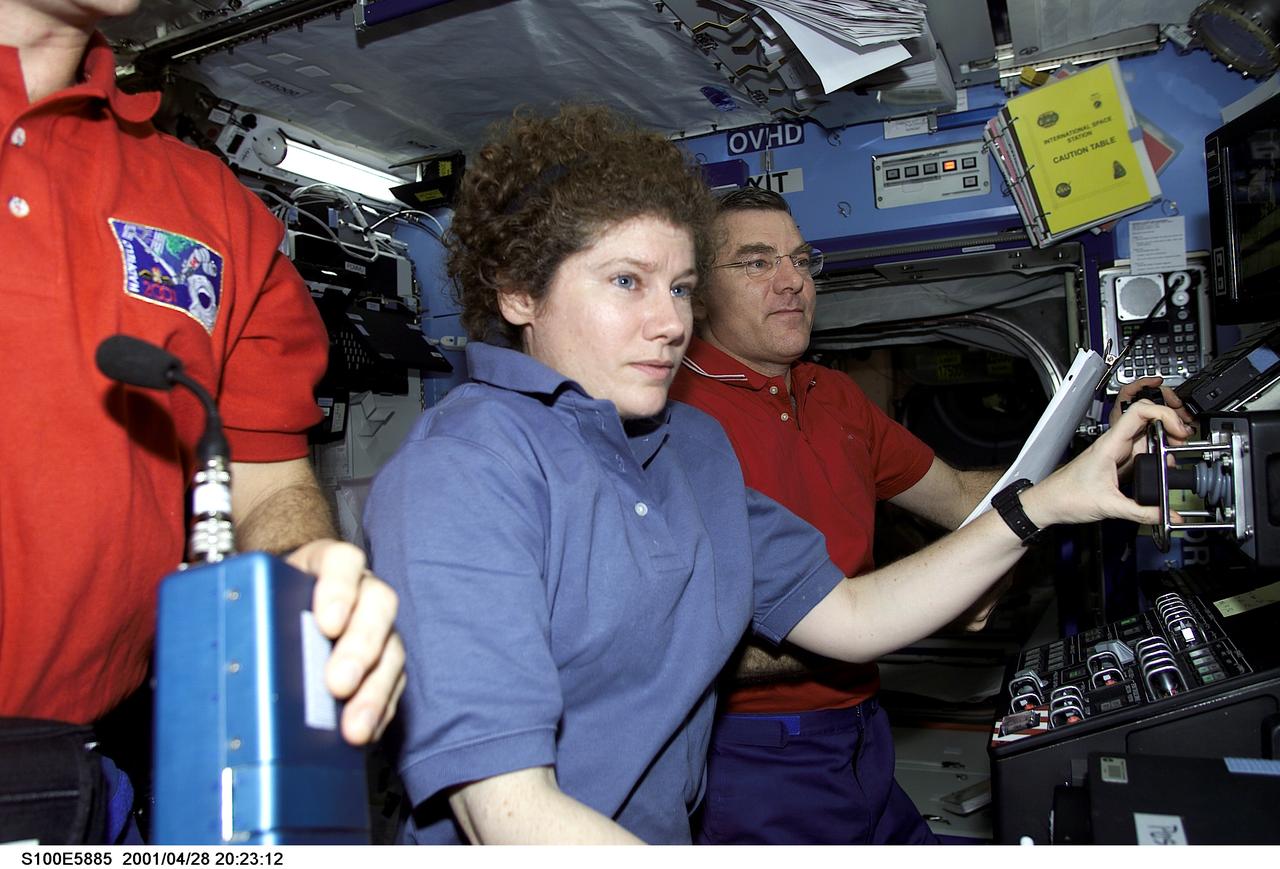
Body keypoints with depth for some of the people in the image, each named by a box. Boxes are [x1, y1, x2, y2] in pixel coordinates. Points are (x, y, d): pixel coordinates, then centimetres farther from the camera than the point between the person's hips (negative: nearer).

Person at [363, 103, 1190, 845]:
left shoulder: (694, 445, 8)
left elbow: (844, 615, 12)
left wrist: (1048, 504, 6)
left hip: (673, 829, 7)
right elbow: (507, 810, -25)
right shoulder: (461, 471, -19)